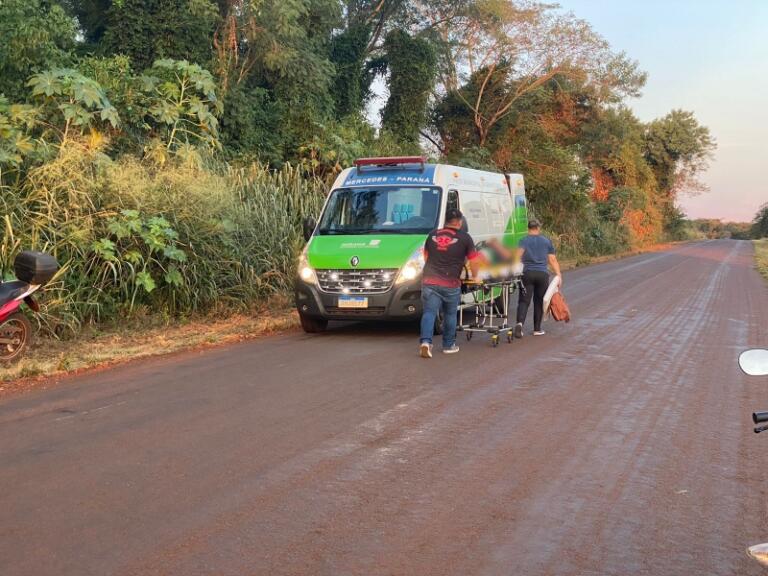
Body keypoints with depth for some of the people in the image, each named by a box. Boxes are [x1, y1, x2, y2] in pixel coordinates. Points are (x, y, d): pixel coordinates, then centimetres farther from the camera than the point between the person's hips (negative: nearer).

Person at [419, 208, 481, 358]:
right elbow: (474, 261, 2)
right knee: (450, 315, 13)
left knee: (429, 312, 2)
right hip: (451, 284, -2)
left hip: (429, 280, 2)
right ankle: (448, 345, 22)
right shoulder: (464, 237, -1)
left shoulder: (433, 234, 11)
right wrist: (474, 276, 20)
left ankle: (425, 341, -17)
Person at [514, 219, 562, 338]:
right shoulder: (547, 241, 10)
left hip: (527, 273, -1)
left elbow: (518, 254, -14)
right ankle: (537, 329, 15)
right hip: (543, 274, 1)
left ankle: (520, 322, -24)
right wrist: (558, 275, 7)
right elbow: (553, 260, 6)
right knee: (539, 301, 11)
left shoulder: (523, 241, 4)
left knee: (524, 301, 0)